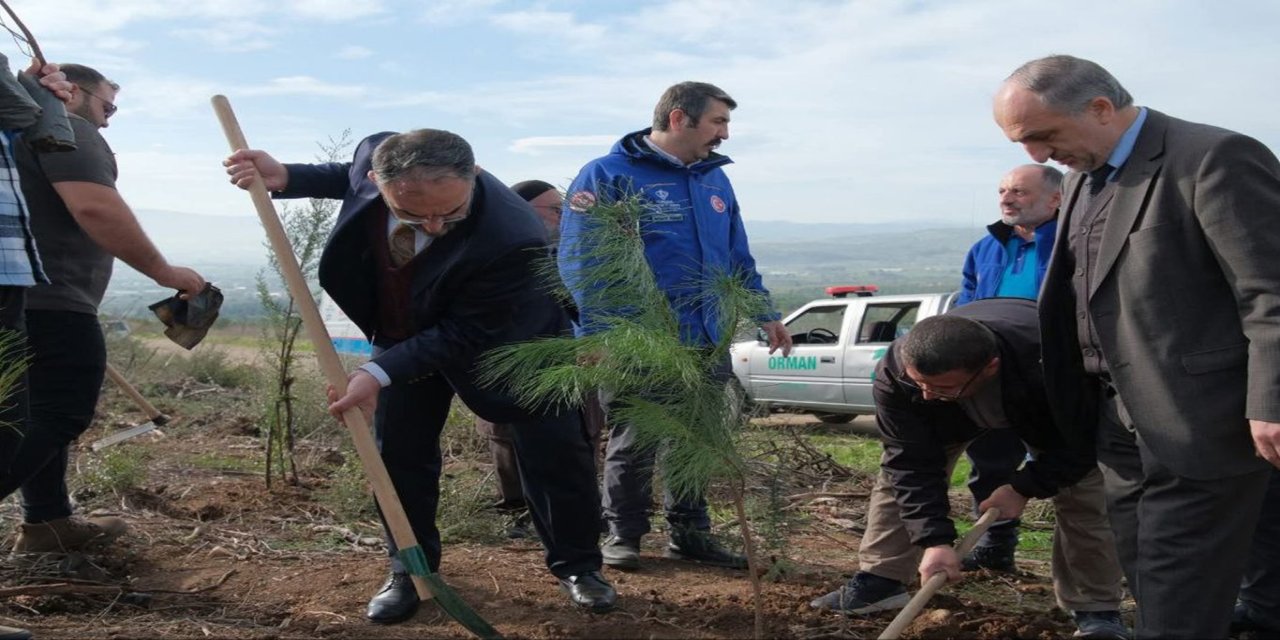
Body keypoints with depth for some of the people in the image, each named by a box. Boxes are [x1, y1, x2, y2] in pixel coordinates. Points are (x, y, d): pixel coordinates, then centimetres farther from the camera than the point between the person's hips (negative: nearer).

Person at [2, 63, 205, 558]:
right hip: (50, 301, -10)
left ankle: (47, 521, 22)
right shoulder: (67, 130, -8)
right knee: (60, 414, -10)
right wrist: (162, 271, -18)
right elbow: (96, 208, -23)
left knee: (41, 412, 16)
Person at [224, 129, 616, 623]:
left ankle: (577, 566, 23)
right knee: (397, 452, 5)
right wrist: (285, 178, -15)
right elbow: (351, 177, 0)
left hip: (505, 339, -4)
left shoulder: (510, 239, -45)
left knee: (554, 452, 2)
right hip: (403, 332, 4)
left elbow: (463, 335, -33)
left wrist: (380, 374, -39)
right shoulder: (377, 158, -29)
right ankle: (410, 571, 23)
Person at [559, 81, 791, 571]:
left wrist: (765, 314, 16)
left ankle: (690, 533, 27)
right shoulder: (609, 175, -8)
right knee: (634, 444, 4)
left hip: (707, 342, 6)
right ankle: (622, 535, 22)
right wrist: (598, 335, -19)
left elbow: (739, 257, 22)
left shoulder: (714, 178, 14)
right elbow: (578, 259, -12)